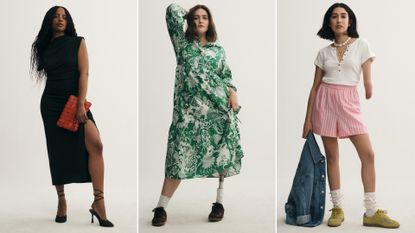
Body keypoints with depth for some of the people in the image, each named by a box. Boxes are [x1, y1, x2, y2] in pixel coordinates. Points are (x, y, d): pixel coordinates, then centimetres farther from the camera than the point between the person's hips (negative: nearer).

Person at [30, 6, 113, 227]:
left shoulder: (77, 42, 2)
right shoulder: (44, 47, 9)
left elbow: (83, 73, -7)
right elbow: (47, 76, 17)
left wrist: (80, 104, -17)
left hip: (75, 101, -2)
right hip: (51, 104, 3)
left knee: (95, 144, -21)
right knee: (57, 152, 3)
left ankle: (98, 202, -21)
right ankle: (61, 200, 16)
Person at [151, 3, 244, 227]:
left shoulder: (218, 49, 16)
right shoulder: (182, 42, 11)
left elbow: (226, 75, 14)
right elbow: (172, 10, 7)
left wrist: (232, 92, -3)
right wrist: (189, 14, 23)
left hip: (218, 105, 2)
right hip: (189, 106, -2)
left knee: (221, 154, 3)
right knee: (180, 156, -5)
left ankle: (219, 201, 16)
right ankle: (161, 207, 0)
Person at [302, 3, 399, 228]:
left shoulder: (361, 45, 2)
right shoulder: (323, 52, 6)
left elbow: (367, 80, 2)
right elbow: (315, 86, 7)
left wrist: (369, 89, -17)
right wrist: (308, 118, 5)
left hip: (349, 102, -1)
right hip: (325, 101, 1)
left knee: (368, 154, -8)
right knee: (332, 155, 4)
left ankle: (371, 213, 1)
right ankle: (337, 209, 13)